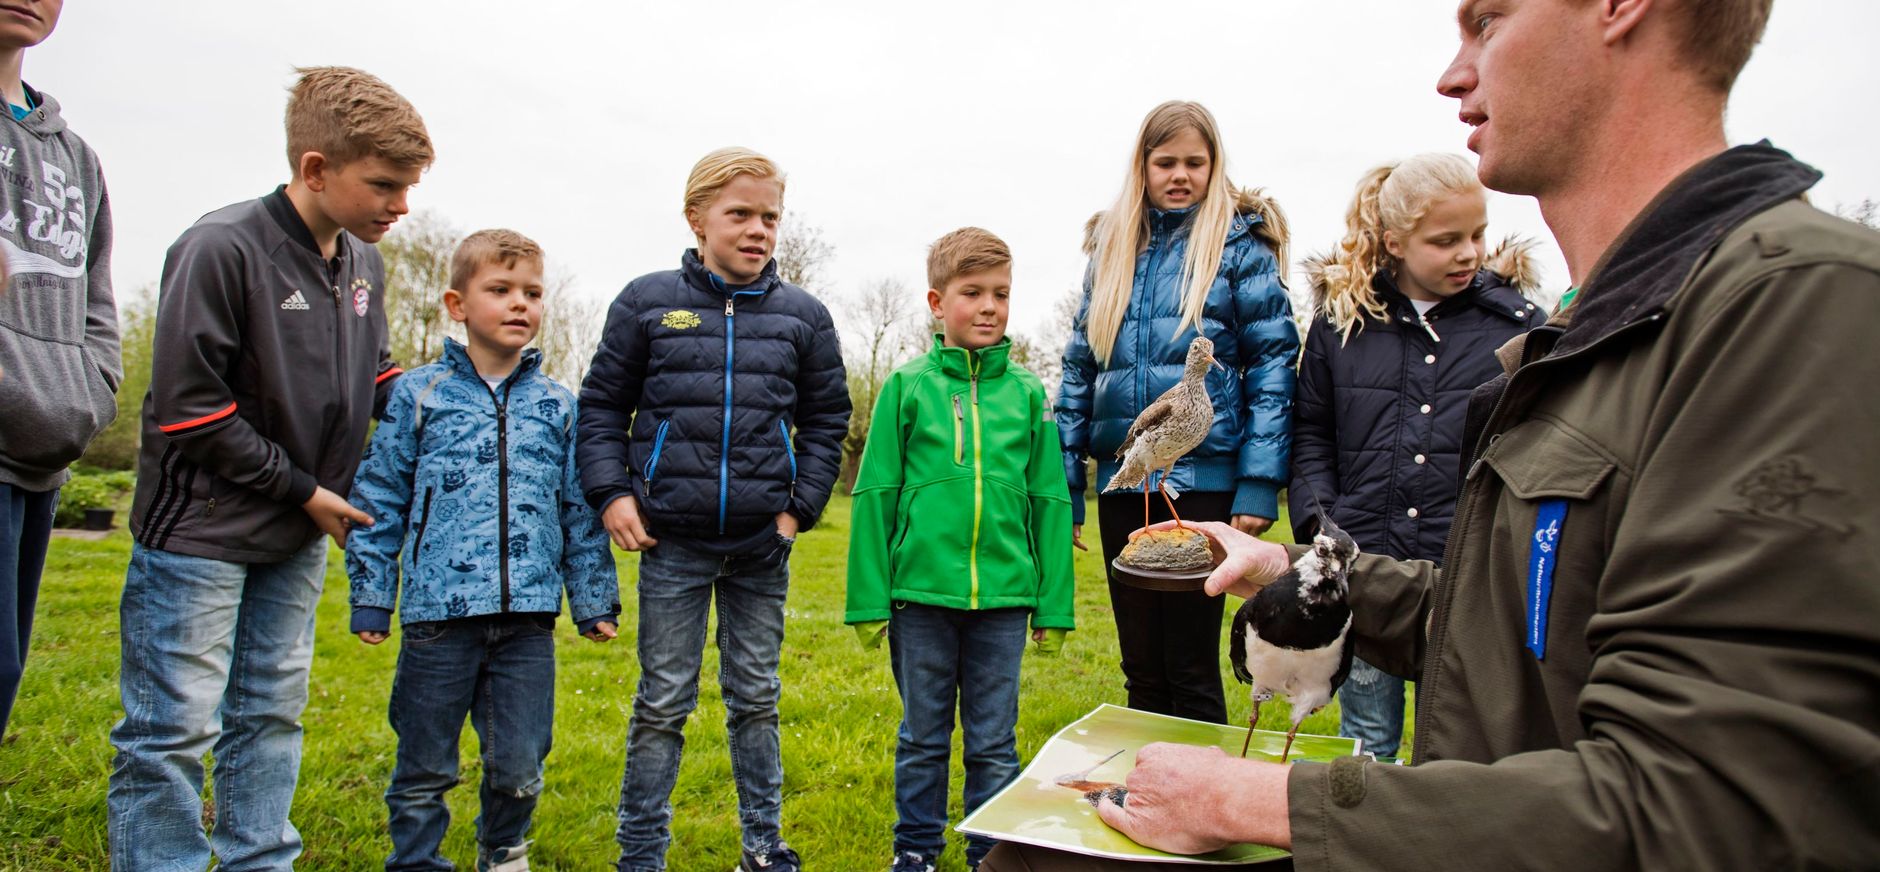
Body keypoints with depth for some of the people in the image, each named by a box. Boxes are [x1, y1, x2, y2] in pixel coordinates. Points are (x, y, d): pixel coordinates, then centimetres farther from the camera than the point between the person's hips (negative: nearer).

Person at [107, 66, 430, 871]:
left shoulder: (362, 262, 5)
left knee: (272, 715, 14)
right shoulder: (221, 248, -18)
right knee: (175, 724, 0)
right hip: (201, 532, -7)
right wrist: (303, 489, -13)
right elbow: (187, 408, -17)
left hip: (298, 539, 7)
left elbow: (373, 378, 16)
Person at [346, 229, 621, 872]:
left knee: (519, 768, 8)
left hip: (528, 617, 2)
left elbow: (580, 511, 12)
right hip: (439, 610, -1)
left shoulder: (558, 406, 9)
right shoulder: (417, 395, 3)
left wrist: (594, 600, 12)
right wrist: (370, 596, 2)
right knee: (425, 767, 10)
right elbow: (379, 500, 5)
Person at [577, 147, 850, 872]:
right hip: (672, 540, -1)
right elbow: (602, 405, 6)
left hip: (763, 544, 2)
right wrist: (610, 492, -5)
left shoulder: (803, 315, 5)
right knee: (663, 703, 6)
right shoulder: (647, 302, 0)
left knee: (756, 698, 13)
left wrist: (801, 506, 2)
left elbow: (826, 419, 11)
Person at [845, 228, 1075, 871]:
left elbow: (1049, 502, 5)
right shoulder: (907, 386, -1)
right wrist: (868, 600, -2)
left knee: (994, 742, 12)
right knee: (923, 737, 14)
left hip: (1003, 596, 1)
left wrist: (1054, 605, 4)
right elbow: (875, 495, 0)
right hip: (921, 593, -1)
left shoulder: (1028, 392, 3)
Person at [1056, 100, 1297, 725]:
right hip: (1122, 480, 4)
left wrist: (1259, 483, -13)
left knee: (1192, 667, 3)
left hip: (1203, 478, -4)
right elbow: (1080, 369, 12)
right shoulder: (1113, 248, 13)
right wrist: (1063, 486, 7)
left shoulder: (1240, 244, 0)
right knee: (1140, 667, 13)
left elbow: (1273, 363, -4)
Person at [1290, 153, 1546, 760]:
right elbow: (1311, 435, 11)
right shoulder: (1341, 317, 6)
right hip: (1362, 566, 1)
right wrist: (1317, 523, -2)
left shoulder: (1516, 320, 3)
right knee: (1365, 738, 13)